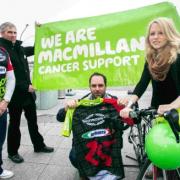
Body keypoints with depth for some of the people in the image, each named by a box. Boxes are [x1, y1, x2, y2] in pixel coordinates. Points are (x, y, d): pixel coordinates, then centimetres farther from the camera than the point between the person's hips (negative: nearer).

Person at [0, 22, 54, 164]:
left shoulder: (19, 48, 8)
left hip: (28, 91, 7)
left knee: (33, 120, 17)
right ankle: (12, 152, 26)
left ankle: (39, 145, 33)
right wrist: (25, 86, -21)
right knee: (15, 123, 8)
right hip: (15, 93, -7)